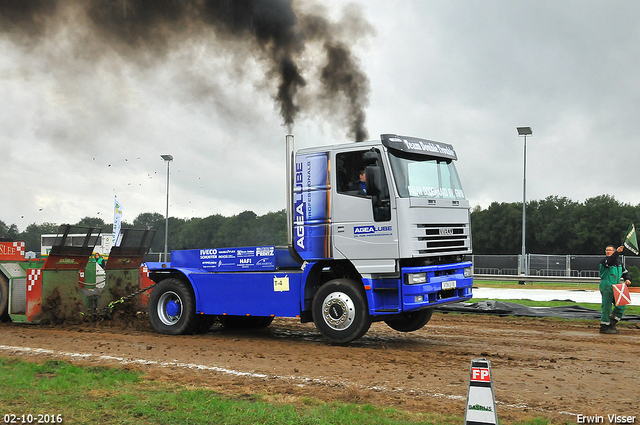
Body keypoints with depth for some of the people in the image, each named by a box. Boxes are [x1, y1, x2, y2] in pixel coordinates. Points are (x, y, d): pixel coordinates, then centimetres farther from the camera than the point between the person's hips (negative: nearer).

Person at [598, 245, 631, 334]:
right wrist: (617, 252, -42)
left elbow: (624, 272, 25)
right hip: (606, 287, -7)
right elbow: (610, 261, -30)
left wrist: (627, 279, 4)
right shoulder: (604, 261, -6)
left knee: (621, 305, 4)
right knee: (607, 307, -5)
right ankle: (604, 327, 3)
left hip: (616, 288, 7)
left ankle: (612, 323, 18)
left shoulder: (618, 262, 17)